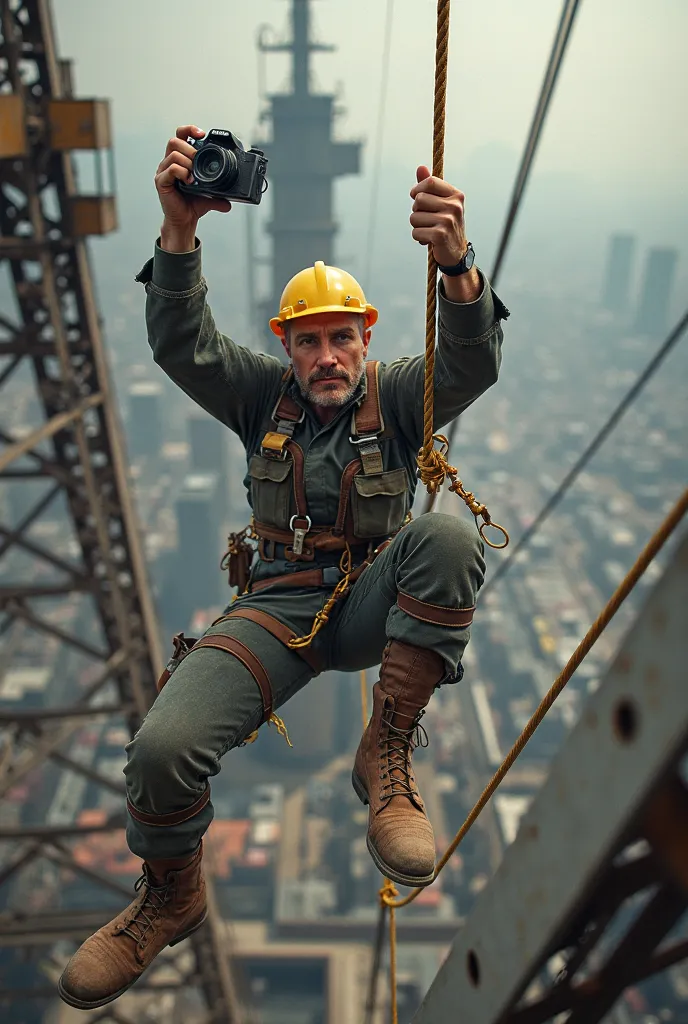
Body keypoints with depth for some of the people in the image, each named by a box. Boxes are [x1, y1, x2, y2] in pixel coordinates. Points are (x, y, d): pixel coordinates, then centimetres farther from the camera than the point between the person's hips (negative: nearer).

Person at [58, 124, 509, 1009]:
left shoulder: (396, 395, 3)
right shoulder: (265, 394, 7)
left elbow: (472, 365, -17)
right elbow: (180, 345, -9)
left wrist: (455, 263, -39)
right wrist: (179, 229, -27)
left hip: (375, 600, 0)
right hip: (280, 605, 1)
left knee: (450, 538, -34)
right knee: (163, 746, -23)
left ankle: (386, 757, -21)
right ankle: (170, 899, 12)